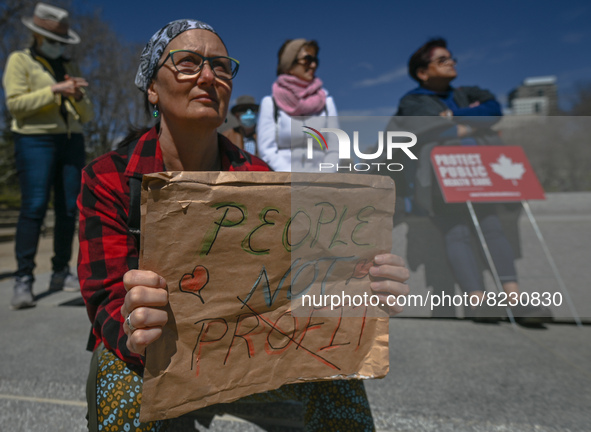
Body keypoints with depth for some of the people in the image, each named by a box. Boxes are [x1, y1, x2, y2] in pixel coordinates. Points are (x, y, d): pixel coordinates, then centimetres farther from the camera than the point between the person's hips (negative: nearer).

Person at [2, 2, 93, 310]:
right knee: (34, 207, -14)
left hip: (71, 141, 5)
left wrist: (78, 97, -6)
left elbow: (86, 116, 14)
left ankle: (61, 273, 8)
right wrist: (55, 90, -14)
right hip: (35, 139, -5)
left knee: (68, 209, 0)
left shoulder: (70, 67, 20)